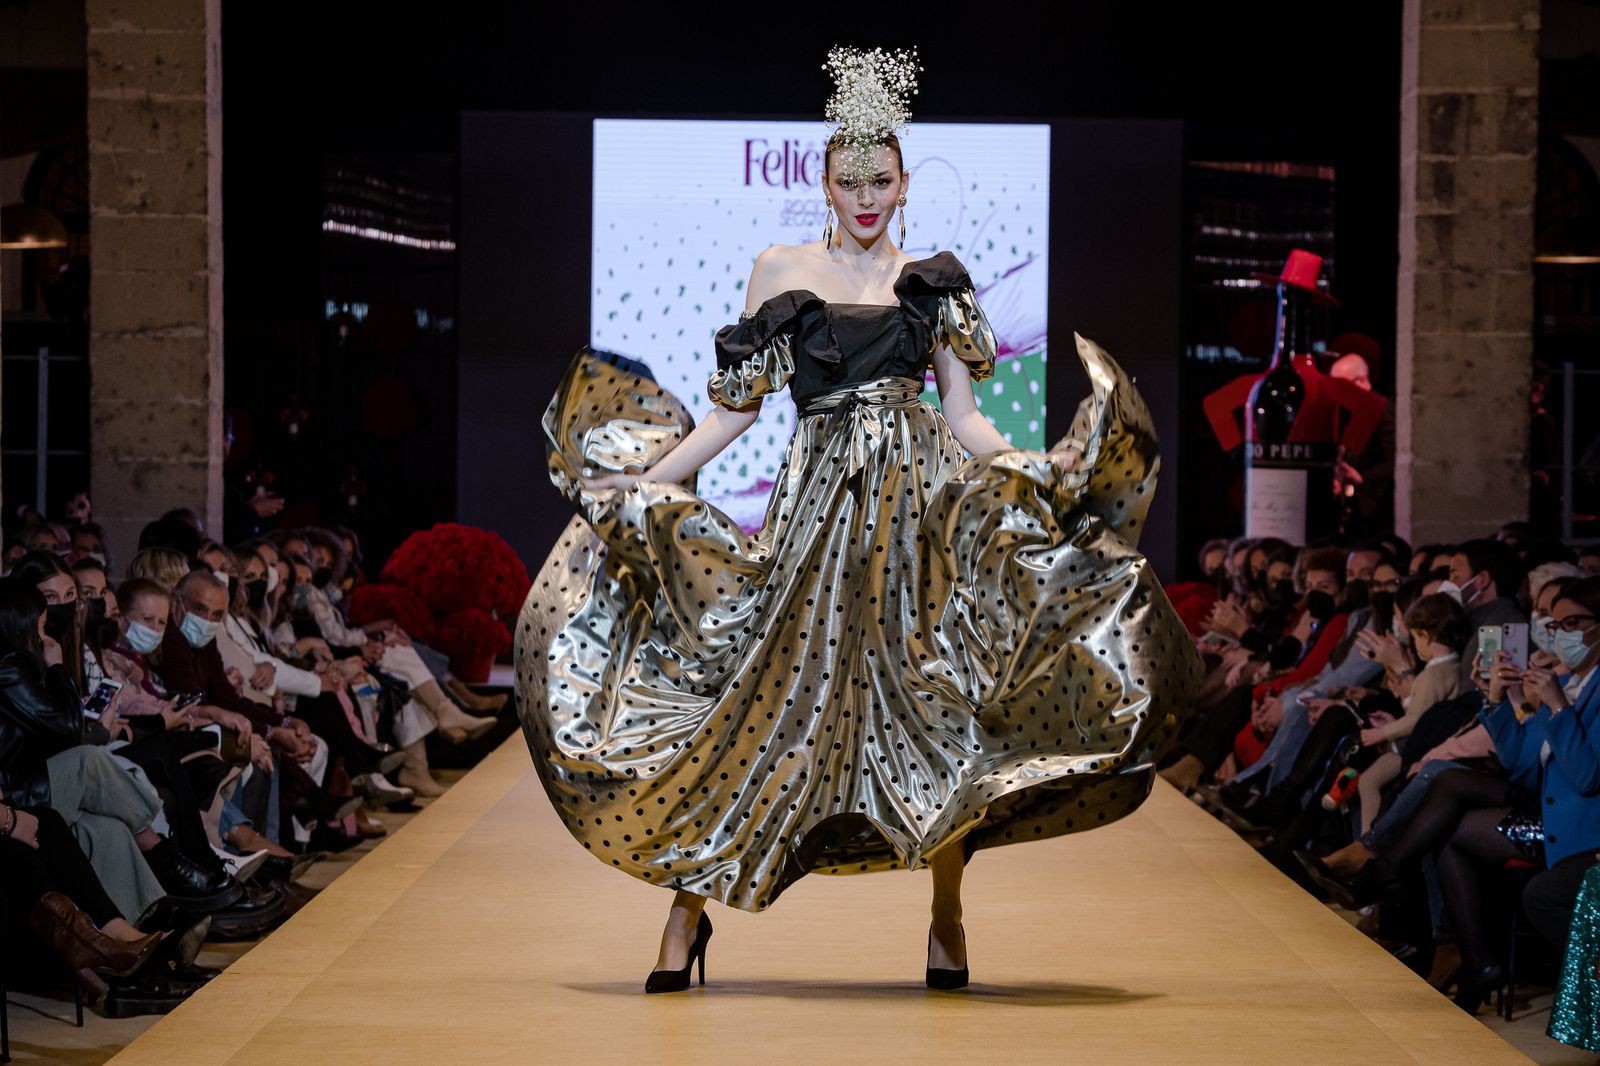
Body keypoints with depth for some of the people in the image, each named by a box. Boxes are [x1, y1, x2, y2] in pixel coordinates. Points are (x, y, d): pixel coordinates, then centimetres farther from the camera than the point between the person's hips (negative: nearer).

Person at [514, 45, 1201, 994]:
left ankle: (947, 919, 7)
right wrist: (640, 482, 1)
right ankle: (691, 902, 4)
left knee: (937, 695, -4)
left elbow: (963, 416, 9)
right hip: (819, 507, -1)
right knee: (774, 692, -4)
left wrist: (1036, 467, -8)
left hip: (922, 502, 1)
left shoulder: (934, 283, 12)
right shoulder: (781, 271, 10)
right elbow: (737, 407, 9)